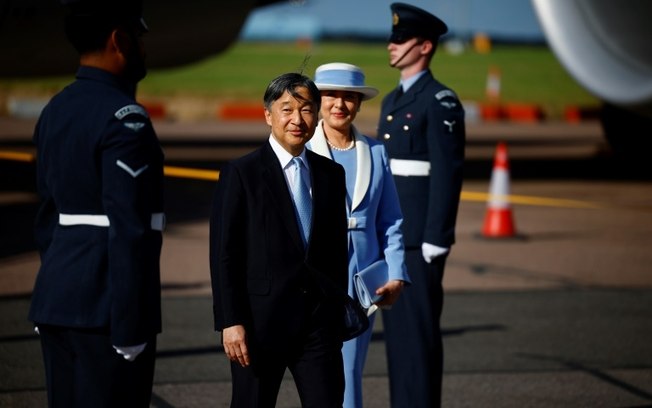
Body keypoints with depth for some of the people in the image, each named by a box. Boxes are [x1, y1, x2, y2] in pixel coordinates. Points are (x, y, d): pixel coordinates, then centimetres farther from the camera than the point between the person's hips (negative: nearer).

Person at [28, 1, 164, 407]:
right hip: (107, 307, -9)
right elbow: (129, 231, -20)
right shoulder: (124, 118, -15)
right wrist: (131, 327, -19)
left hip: (57, 299, 9)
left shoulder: (55, 111, 12)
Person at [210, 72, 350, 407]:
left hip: (319, 321, 4)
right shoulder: (241, 174, -5)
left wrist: (338, 312, 13)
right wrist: (230, 322, -13)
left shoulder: (331, 174, 10)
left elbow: (337, 249, 15)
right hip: (261, 320, -4)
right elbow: (224, 254, -8)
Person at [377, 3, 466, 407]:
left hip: (421, 237, -9)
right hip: (390, 234, 9)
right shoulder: (392, 101, 17)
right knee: (397, 327, 10)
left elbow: (448, 173, -16)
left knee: (420, 328, -5)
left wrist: (436, 241, -19)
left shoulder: (441, 101, -11)